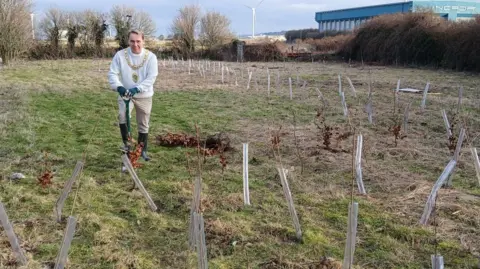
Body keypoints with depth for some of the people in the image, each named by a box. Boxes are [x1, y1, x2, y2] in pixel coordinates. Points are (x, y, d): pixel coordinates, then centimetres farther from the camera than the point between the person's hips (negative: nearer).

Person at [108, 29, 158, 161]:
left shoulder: (150, 56, -13)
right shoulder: (120, 55, -11)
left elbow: (151, 77, -16)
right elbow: (112, 73, -9)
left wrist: (137, 89, -29)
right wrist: (118, 87, -29)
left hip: (144, 95, 0)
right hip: (125, 94, 0)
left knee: (143, 124, 10)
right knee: (122, 115, -27)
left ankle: (143, 150, 27)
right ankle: (126, 143, -8)